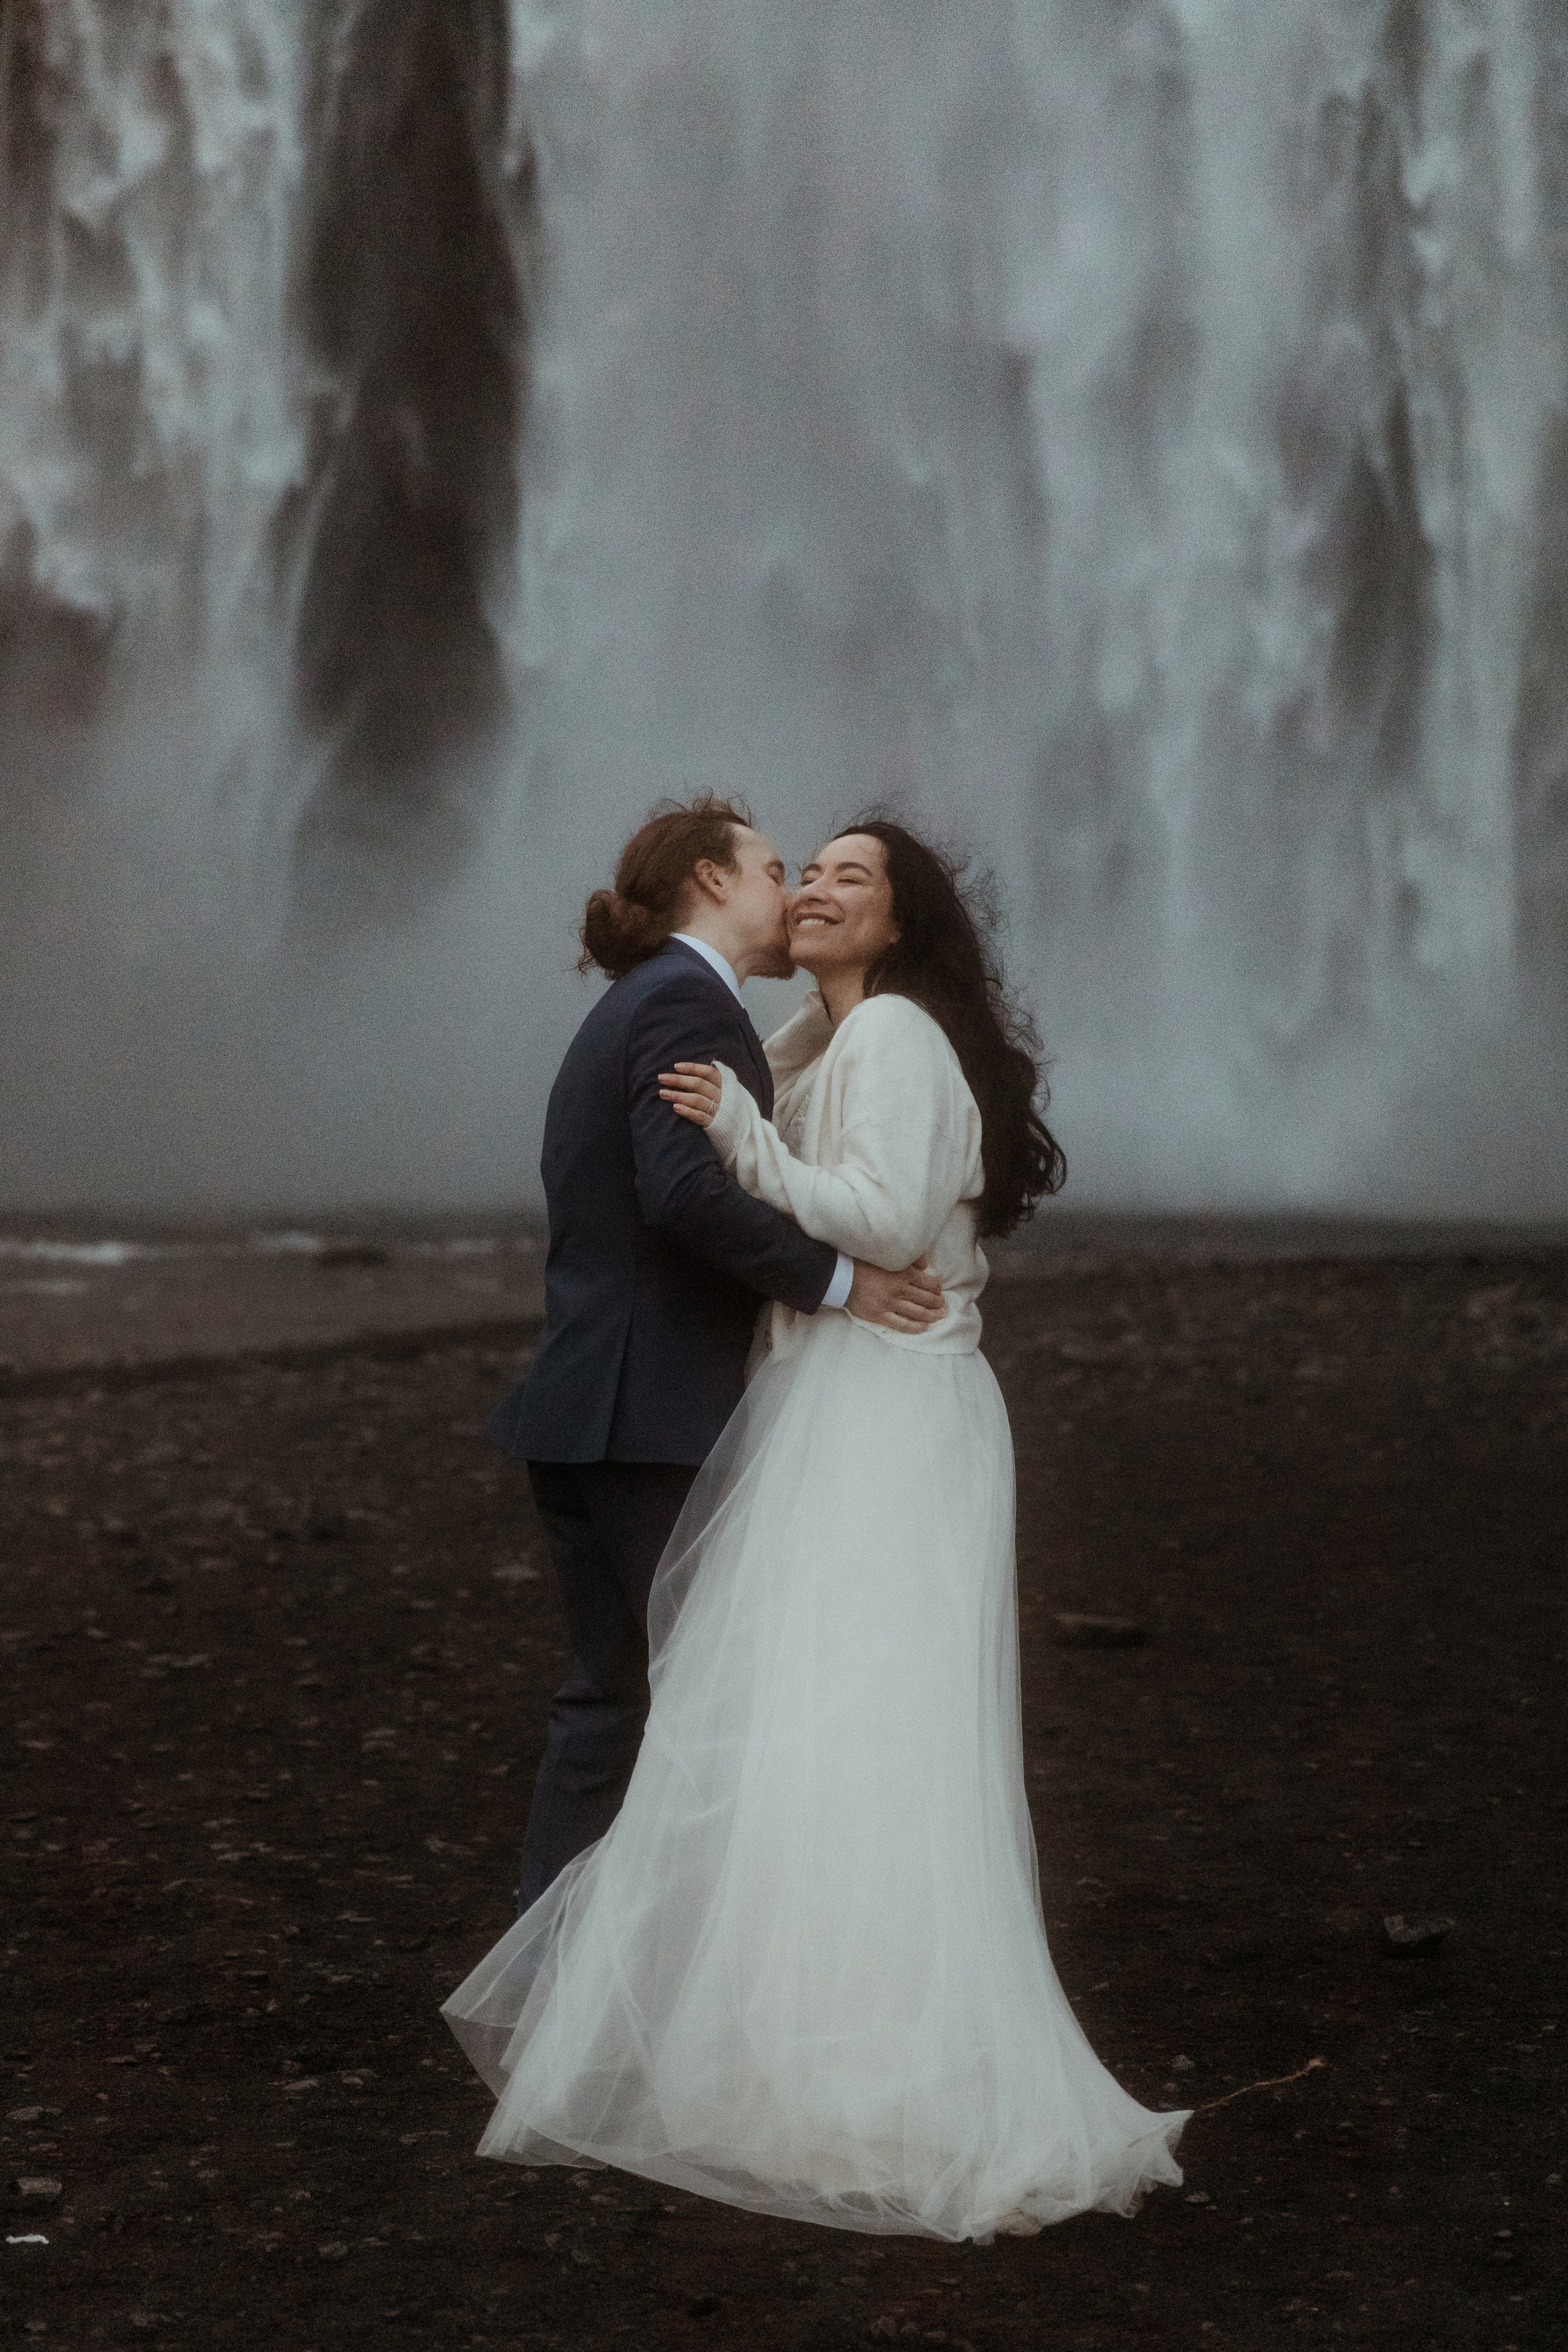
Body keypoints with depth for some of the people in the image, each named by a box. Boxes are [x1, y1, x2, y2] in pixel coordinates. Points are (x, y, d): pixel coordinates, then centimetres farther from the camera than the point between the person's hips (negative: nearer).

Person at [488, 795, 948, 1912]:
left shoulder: (631, 1008, 21)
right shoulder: (689, 1003, -11)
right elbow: (687, 1190, -25)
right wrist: (837, 1278, -19)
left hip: (588, 1414, 10)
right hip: (654, 1414, -10)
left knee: (611, 1698, 14)